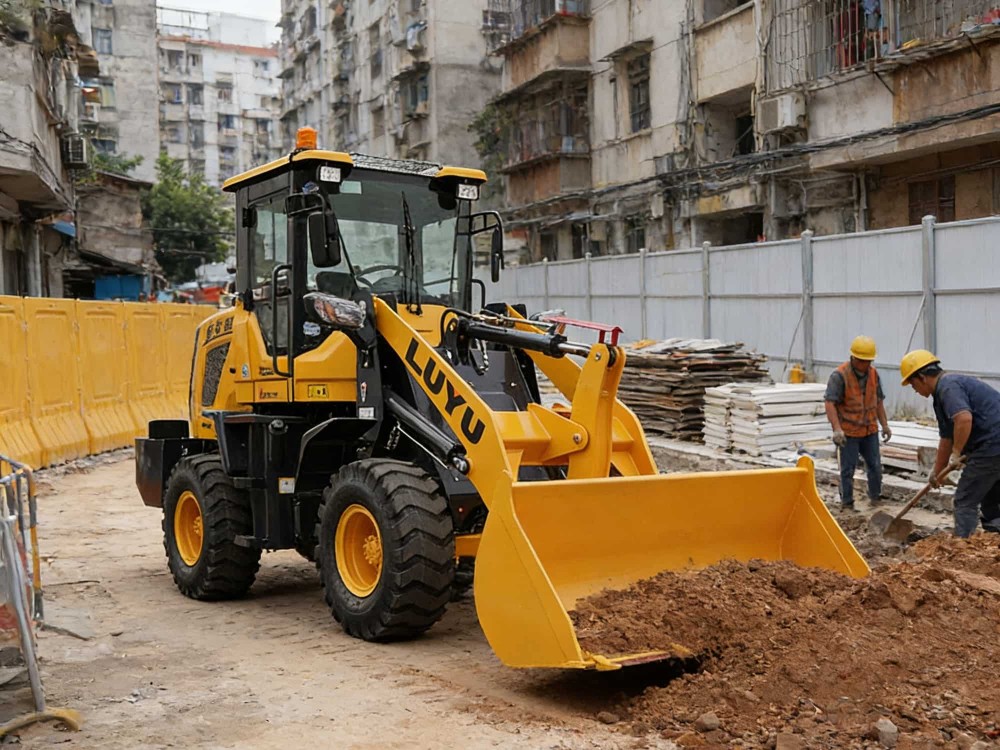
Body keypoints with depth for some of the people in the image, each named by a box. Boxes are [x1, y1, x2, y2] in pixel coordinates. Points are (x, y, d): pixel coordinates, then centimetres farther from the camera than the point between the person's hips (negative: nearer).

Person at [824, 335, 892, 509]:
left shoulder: (873, 374, 3)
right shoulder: (840, 375, -17)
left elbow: (878, 401, 14)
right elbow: (830, 403, -25)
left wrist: (884, 425, 12)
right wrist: (837, 429, -34)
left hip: (870, 430, 6)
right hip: (848, 432, -5)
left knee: (875, 466, 12)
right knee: (848, 470, 2)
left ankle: (876, 498, 28)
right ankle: (847, 504, 12)